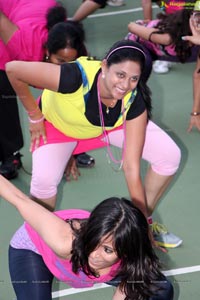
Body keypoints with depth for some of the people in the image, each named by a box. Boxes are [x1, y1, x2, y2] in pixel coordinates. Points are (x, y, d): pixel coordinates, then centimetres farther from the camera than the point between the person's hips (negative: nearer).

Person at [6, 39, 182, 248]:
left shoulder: (134, 101, -33)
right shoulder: (76, 77, -44)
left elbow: (132, 168, -29)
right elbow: (13, 69, -35)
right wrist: (35, 116, -22)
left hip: (111, 123, 3)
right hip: (58, 122, -2)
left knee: (169, 155, -11)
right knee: (44, 179, -28)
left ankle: (145, 222, 14)